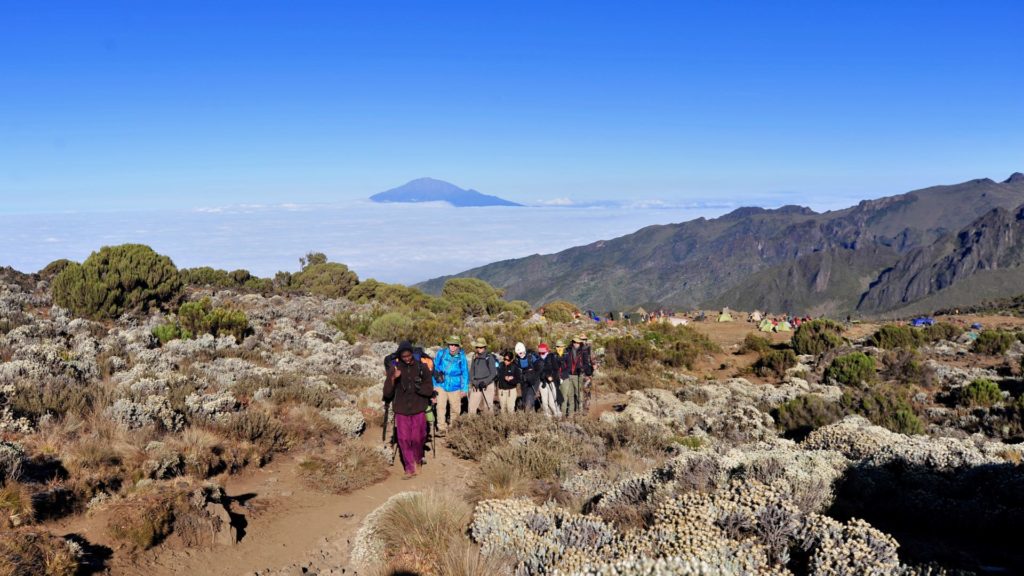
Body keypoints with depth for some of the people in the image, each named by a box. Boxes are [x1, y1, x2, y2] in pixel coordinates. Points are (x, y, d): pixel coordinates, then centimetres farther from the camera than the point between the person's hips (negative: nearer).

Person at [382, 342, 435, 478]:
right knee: (404, 439, -1)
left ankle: (418, 458, 36)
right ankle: (410, 468, 11)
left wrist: (416, 387, -17)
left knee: (418, 438, 6)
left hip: (418, 409, 0)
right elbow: (387, 393, -6)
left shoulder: (422, 367, -5)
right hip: (401, 410, 0)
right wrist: (393, 378, -22)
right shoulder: (395, 368, -4)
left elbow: (429, 390, -2)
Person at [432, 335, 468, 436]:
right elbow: (434, 368, 4)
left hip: (455, 387, 1)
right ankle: (442, 428, -6)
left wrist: (464, 389, 2)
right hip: (441, 385, -1)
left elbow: (465, 373, 0)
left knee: (456, 409, 10)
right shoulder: (441, 353, -6)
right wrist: (433, 384, 7)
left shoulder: (461, 356, -7)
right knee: (440, 406, -13)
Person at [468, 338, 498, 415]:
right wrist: (473, 381, 0)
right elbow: (471, 371, 15)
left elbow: (493, 373, -7)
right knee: (471, 406, 1)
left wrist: (485, 382, -15)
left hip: (487, 385, -5)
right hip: (476, 386, 5)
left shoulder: (489, 357, -6)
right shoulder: (474, 357, 11)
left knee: (488, 406, -1)